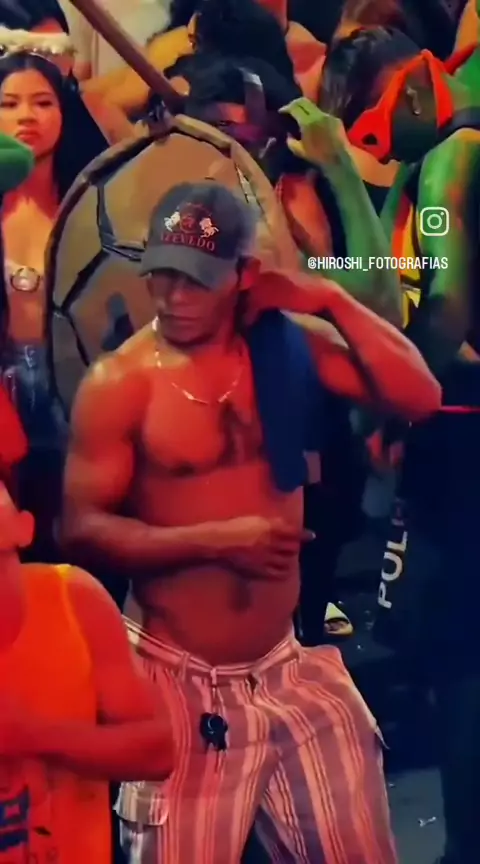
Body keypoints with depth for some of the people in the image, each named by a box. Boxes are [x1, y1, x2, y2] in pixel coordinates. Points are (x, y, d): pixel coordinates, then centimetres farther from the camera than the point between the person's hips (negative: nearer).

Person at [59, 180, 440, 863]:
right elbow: (81, 530, -12)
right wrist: (214, 539, -20)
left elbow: (418, 397, -6)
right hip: (178, 676, -4)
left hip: (290, 666, 4)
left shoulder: (288, 344, 1)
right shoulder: (120, 384, -11)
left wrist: (332, 301, -11)